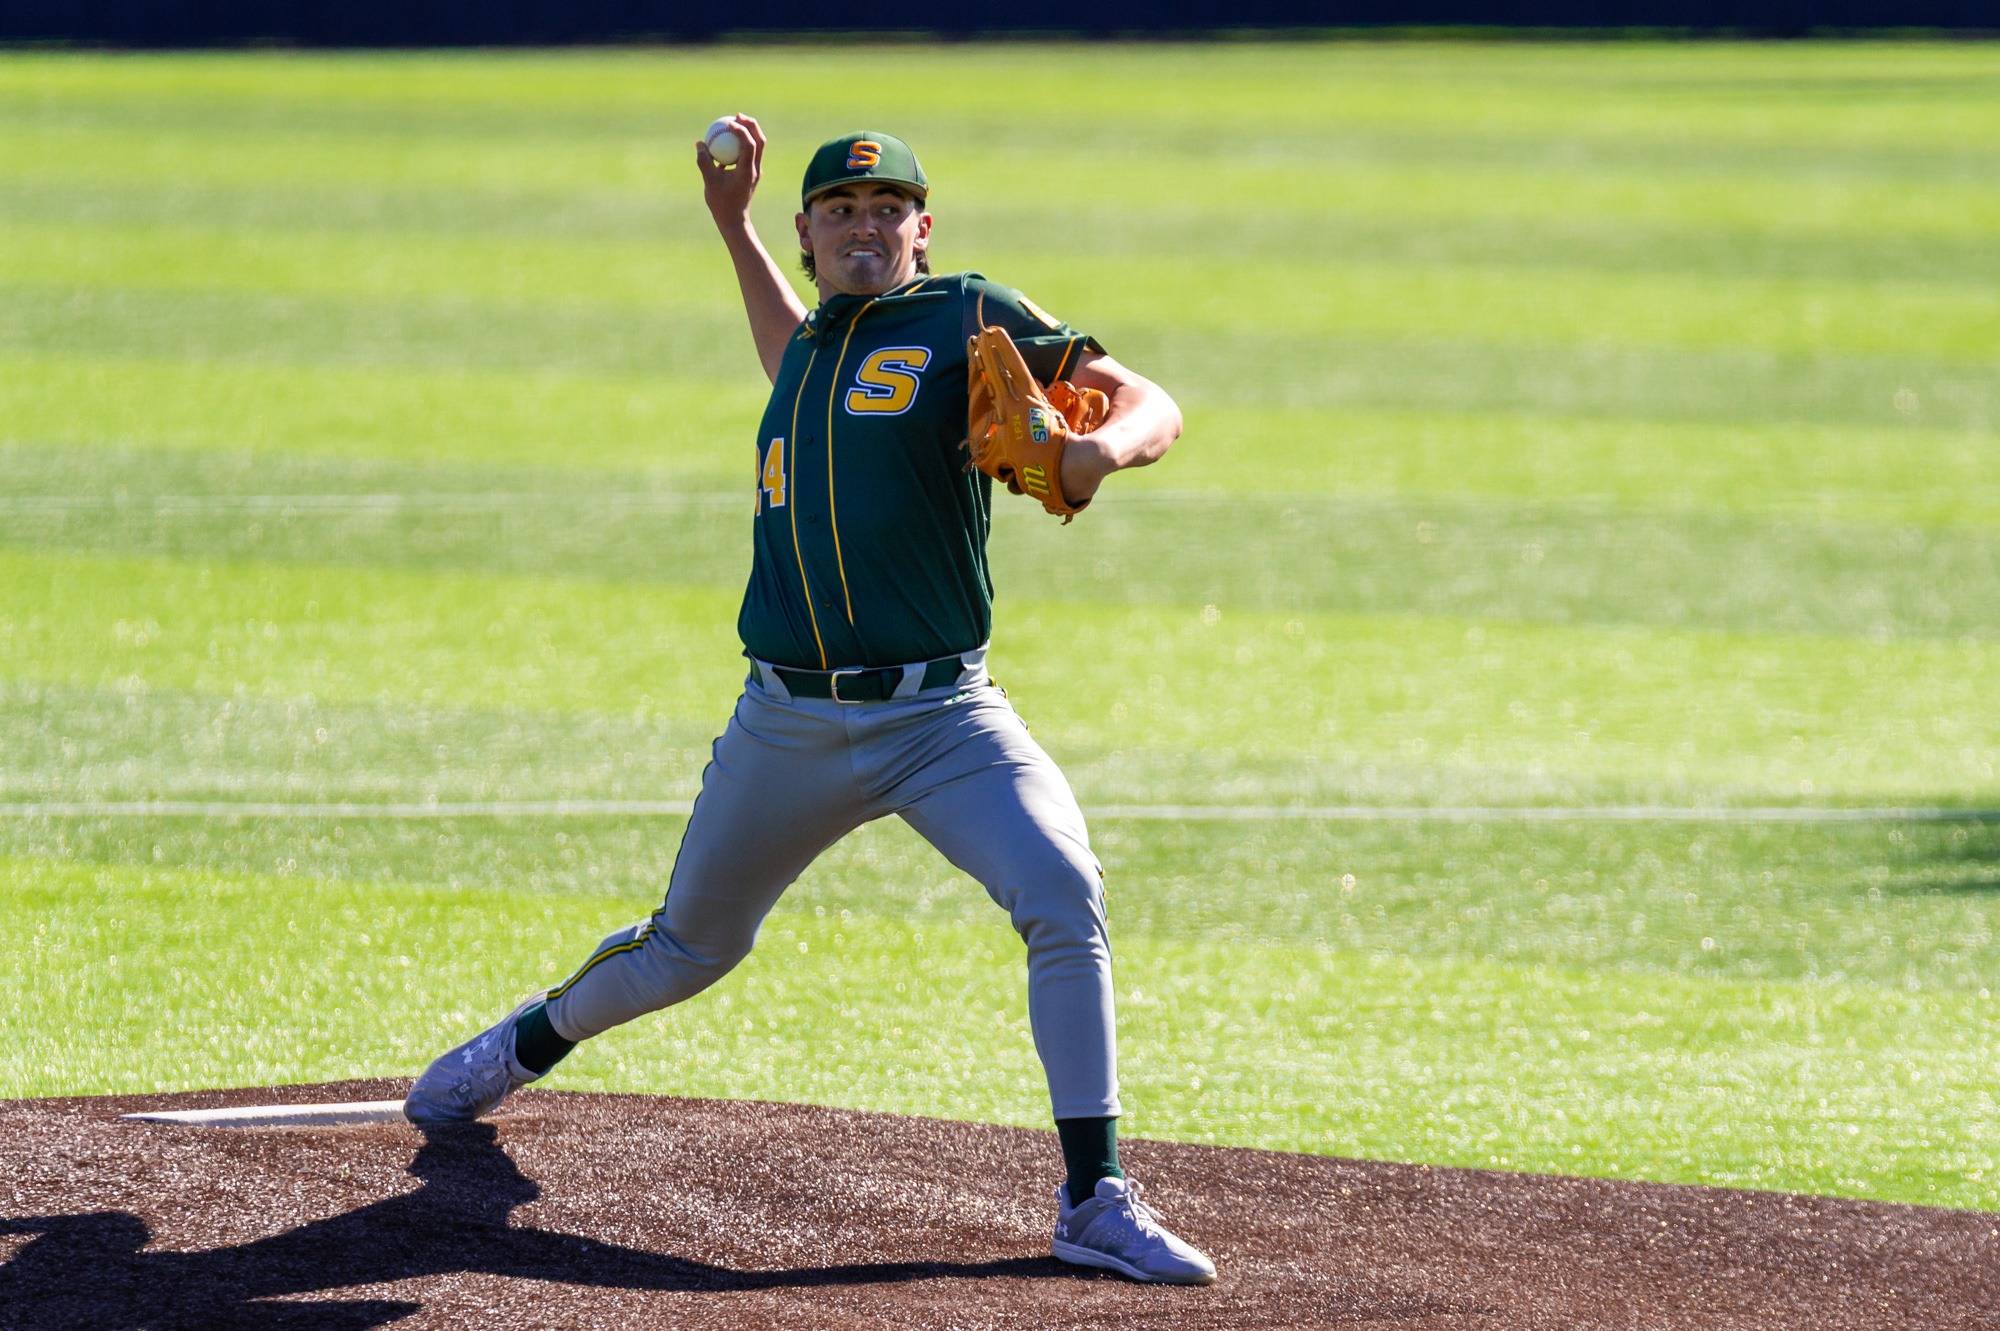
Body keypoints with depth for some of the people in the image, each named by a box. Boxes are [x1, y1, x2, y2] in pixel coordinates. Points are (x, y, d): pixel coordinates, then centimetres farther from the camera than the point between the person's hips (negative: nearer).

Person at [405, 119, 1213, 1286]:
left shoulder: (969, 318, -1)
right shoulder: (817, 342, 16)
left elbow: (1152, 405, -8)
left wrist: (1105, 446, -30)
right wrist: (733, 224, 36)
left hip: (941, 718, -4)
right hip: (788, 726, 5)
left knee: (1064, 897, -27)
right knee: (692, 947, 18)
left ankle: (1097, 1201, -23)